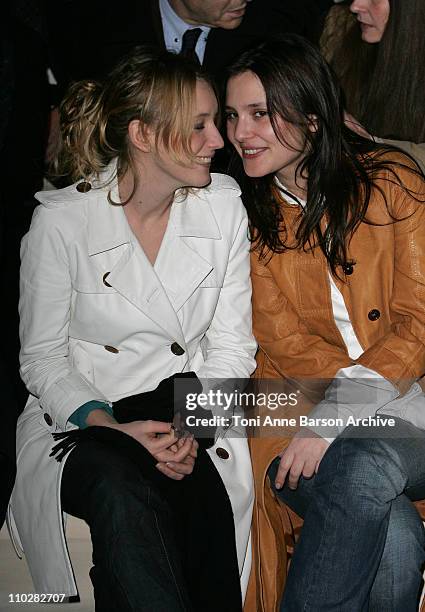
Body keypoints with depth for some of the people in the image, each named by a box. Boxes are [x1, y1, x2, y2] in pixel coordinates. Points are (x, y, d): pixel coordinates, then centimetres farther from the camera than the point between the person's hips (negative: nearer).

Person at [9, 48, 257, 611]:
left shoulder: (223, 205, 1)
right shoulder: (61, 220, -9)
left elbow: (232, 347, 3)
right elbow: (43, 359, -3)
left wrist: (194, 426, -14)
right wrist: (111, 427, -19)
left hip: (191, 412, 2)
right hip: (82, 421, -2)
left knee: (194, 490, -31)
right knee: (122, 492, -35)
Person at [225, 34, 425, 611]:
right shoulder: (247, 211, 6)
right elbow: (283, 342, 2)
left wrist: (333, 418, -16)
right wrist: (362, 382, -15)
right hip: (299, 403, 0)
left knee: (366, 468, -35)